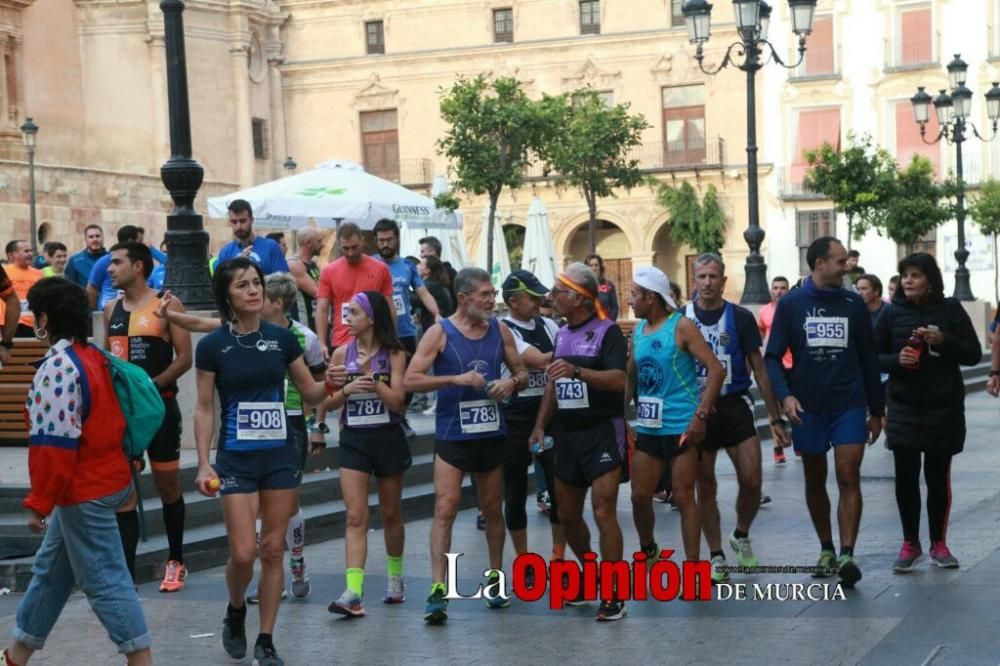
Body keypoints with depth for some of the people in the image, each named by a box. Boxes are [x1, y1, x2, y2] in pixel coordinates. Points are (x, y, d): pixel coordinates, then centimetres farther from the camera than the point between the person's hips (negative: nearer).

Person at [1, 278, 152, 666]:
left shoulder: (57, 367, -21)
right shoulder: (92, 357, 8)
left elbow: (54, 444, -25)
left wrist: (39, 502, -18)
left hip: (84, 492, -10)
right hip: (106, 477, 10)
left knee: (104, 581, -3)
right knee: (51, 570, 20)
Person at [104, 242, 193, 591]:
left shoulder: (166, 306, -7)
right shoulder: (111, 309, 10)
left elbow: (184, 358, -10)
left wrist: (150, 385, -19)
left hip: (160, 406, -4)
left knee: (168, 487, 9)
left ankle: (176, 560, 27)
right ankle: (126, 577, -2)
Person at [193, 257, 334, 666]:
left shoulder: (282, 338, 2)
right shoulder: (212, 346, -5)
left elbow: (309, 392, 10)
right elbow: (204, 409, -1)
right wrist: (204, 464, -9)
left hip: (281, 455, 2)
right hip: (236, 459, -2)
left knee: (273, 551, 5)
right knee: (243, 552, -8)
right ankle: (235, 613, 23)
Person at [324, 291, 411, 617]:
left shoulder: (394, 354, -4)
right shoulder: (342, 353, 3)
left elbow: (397, 401, -10)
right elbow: (329, 402, 7)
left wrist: (371, 376, -17)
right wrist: (347, 389, -12)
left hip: (388, 438, -1)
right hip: (353, 440, 1)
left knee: (390, 513, 13)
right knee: (355, 516, -9)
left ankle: (395, 578, 32)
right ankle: (353, 593, -16)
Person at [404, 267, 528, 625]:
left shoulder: (500, 331, 5)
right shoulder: (439, 333, -8)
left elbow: (522, 373, 14)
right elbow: (411, 380, -14)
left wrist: (512, 383, -10)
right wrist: (456, 379, -24)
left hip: (492, 434, 4)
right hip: (452, 436, -4)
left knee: (492, 509, 15)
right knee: (445, 508, -12)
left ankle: (495, 578, 30)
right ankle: (438, 590, -12)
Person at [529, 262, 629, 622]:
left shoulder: (607, 331, -10)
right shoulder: (562, 334, 14)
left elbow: (619, 380, -23)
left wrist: (577, 371, -35)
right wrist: (540, 426, 13)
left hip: (602, 431, -8)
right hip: (567, 433, 8)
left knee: (603, 512, -13)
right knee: (567, 515, 12)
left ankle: (614, 595, -6)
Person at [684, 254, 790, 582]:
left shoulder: (740, 318, -2)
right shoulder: (681, 318, 1)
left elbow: (759, 369, 1)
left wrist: (775, 418, -1)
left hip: (735, 406, -1)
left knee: (751, 482, -7)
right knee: (705, 487, 5)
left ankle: (741, 537, 21)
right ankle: (717, 557, 17)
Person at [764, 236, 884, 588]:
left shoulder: (853, 304, 4)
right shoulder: (791, 304, 0)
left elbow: (868, 359, 9)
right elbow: (773, 357, 0)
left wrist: (876, 410, 10)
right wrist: (785, 395, -16)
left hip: (849, 405, 0)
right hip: (808, 407, 0)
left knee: (849, 478, -10)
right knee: (815, 481, 11)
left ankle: (847, 555, -14)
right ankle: (826, 549, 25)